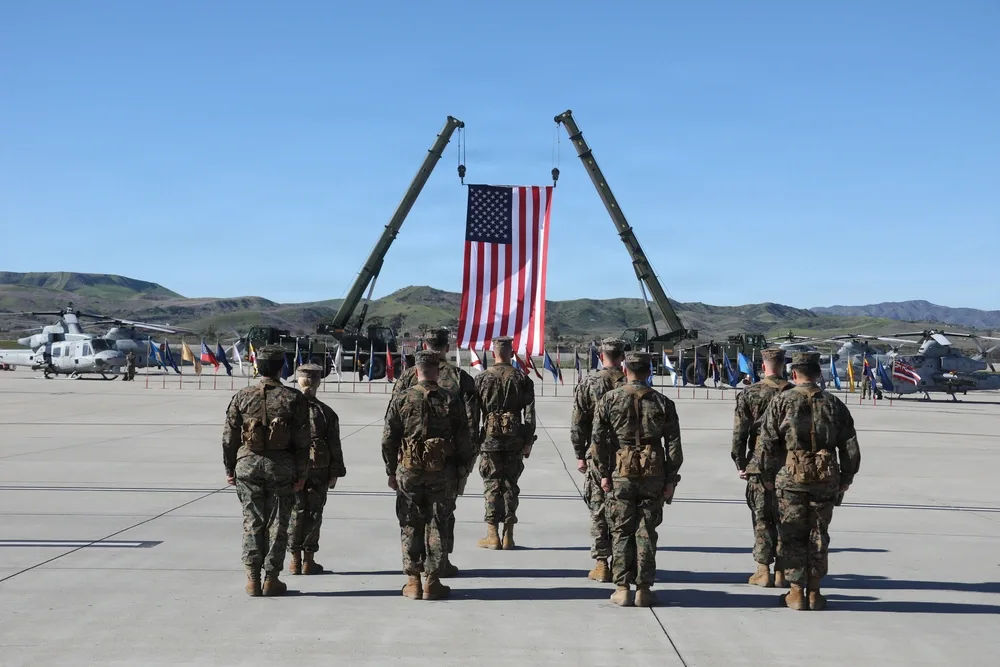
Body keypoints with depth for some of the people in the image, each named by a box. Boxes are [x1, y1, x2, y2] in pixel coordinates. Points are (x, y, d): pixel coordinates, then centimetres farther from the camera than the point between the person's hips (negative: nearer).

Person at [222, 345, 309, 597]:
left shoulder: (242, 397, 0)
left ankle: (252, 579, 8)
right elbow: (302, 440, -6)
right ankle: (271, 579, 9)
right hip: (281, 466, -1)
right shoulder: (293, 399, -5)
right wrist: (301, 473, 1)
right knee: (277, 524, 6)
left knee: (252, 522, 8)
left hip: (248, 464, 2)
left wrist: (229, 469, 12)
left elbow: (229, 436, 3)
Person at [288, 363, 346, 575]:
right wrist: (335, 473, 6)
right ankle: (308, 560, 11)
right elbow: (335, 446, -2)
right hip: (319, 470, -1)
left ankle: (295, 560, 13)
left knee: (295, 512, 8)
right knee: (313, 513, 7)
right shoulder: (326, 412, -4)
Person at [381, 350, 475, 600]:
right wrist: (460, 469, 12)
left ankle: (413, 582, 11)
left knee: (410, 527, 8)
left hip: (408, 473, 0)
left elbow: (388, 440, -1)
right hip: (441, 475, 0)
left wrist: (391, 472, 9)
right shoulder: (451, 401, -3)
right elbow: (463, 442, -1)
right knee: (436, 527, 7)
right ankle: (432, 581, 8)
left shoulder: (401, 399, -4)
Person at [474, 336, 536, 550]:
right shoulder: (522, 379, 1)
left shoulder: (481, 378, -1)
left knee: (492, 485, 4)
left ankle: (492, 535, 4)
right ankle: (508, 535, 9)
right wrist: (528, 442, 4)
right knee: (510, 485, 8)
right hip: (514, 439, 1)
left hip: (490, 438, -1)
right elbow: (529, 414, -1)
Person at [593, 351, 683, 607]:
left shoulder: (609, 399, -1)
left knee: (621, 532, 6)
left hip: (621, 473, -1)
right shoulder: (663, 403, 3)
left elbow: (598, 439, -4)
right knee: (646, 532, 6)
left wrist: (604, 473, 2)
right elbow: (674, 444, 0)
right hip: (653, 474, 1)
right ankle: (643, 589, 8)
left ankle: (622, 589, 7)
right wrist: (670, 480, 4)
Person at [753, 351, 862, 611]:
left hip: (790, 478, -2)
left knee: (792, 536, 6)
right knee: (819, 536, 12)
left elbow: (766, 443, -5)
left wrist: (768, 477, 5)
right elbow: (850, 447, 7)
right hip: (826, 481, 2)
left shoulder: (782, 401, -3)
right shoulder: (834, 404, 5)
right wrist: (845, 480, 16)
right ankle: (814, 592, 15)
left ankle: (797, 592, 7)